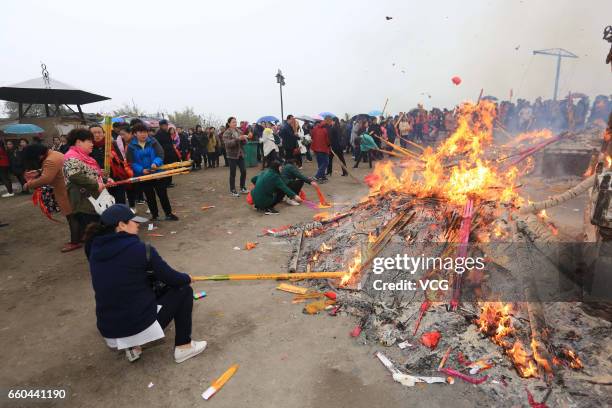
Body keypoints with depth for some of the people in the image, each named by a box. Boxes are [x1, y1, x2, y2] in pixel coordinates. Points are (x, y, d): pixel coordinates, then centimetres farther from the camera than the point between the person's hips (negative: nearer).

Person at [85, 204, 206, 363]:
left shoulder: (95, 250, 1)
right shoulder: (139, 249, -18)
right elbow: (172, 279, -9)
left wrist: (153, 275, 23)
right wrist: (188, 278, 12)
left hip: (108, 330, 7)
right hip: (140, 325, -7)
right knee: (184, 290, 10)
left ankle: (132, 346, 25)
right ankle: (183, 347, 14)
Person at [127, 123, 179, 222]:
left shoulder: (153, 142, -2)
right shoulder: (131, 147, -3)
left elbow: (160, 154, -12)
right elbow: (131, 163, -7)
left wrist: (156, 163, -32)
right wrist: (141, 170, -23)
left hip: (157, 173, 0)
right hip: (142, 176, 1)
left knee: (163, 194, 5)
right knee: (149, 196, 12)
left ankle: (168, 214, 16)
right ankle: (154, 215, 25)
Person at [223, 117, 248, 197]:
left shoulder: (238, 131, 10)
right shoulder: (226, 133, -6)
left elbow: (244, 143, 9)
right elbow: (228, 143, -21)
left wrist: (244, 139, -14)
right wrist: (238, 139, -28)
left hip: (240, 154, 5)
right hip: (232, 155, -5)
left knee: (243, 171, 3)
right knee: (233, 173, 0)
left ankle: (242, 188, 19)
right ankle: (232, 190, 11)